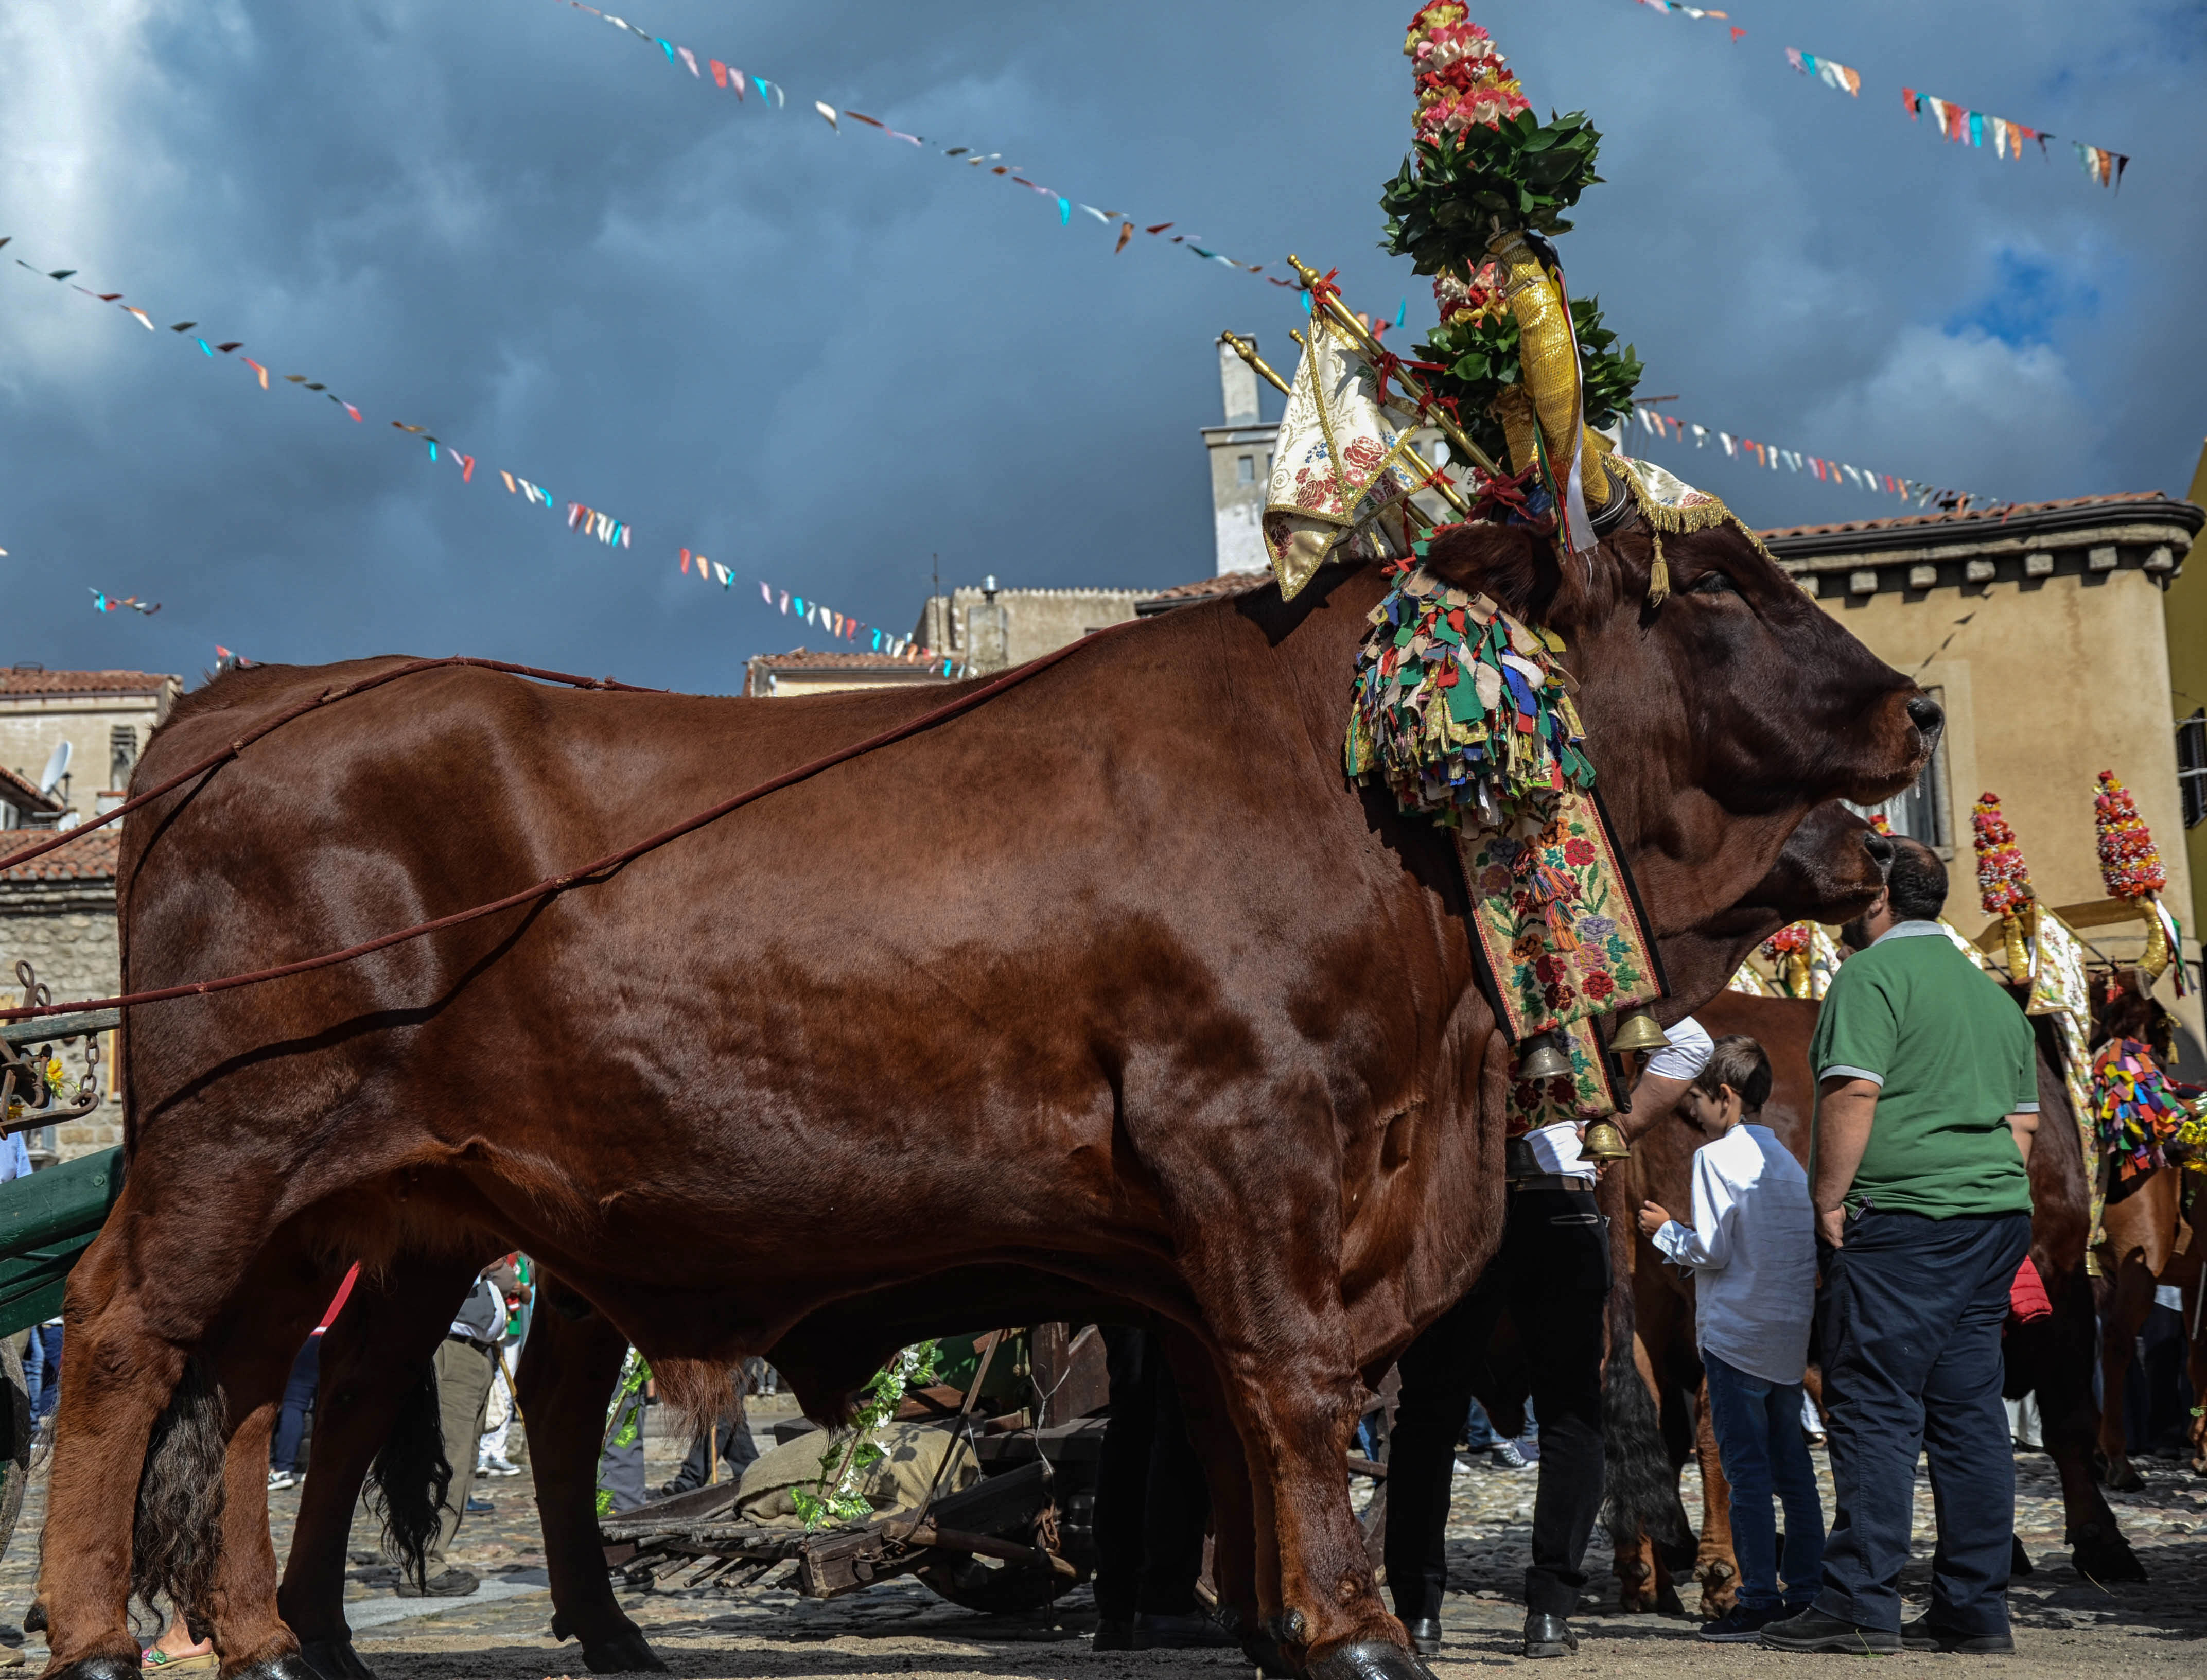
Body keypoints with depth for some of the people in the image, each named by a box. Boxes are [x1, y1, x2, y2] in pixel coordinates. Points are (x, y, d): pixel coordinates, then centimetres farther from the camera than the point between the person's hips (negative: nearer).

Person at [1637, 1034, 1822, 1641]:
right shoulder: (1788, 1160, 13)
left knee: (1746, 1471, -4)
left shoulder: (1716, 1157, -9)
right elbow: (1810, 1252, 14)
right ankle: (1807, 1594, 13)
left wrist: (1664, 1231, 3)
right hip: (1790, 1337, 7)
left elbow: (1710, 1251, -13)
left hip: (1737, 1334, -7)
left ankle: (1759, 1600, -3)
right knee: (1793, 1469, 10)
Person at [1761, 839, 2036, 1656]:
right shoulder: (1993, 992, 20)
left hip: (1899, 1224, -8)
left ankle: (1862, 1602, -10)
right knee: (1970, 1412, 8)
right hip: (1996, 1220, 8)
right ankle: (1975, 1609, 9)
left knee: (1874, 1410, -7)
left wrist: (1828, 1199, -13)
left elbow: (1853, 1094, -18)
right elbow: (2023, 1123, 21)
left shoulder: (1872, 975, -7)